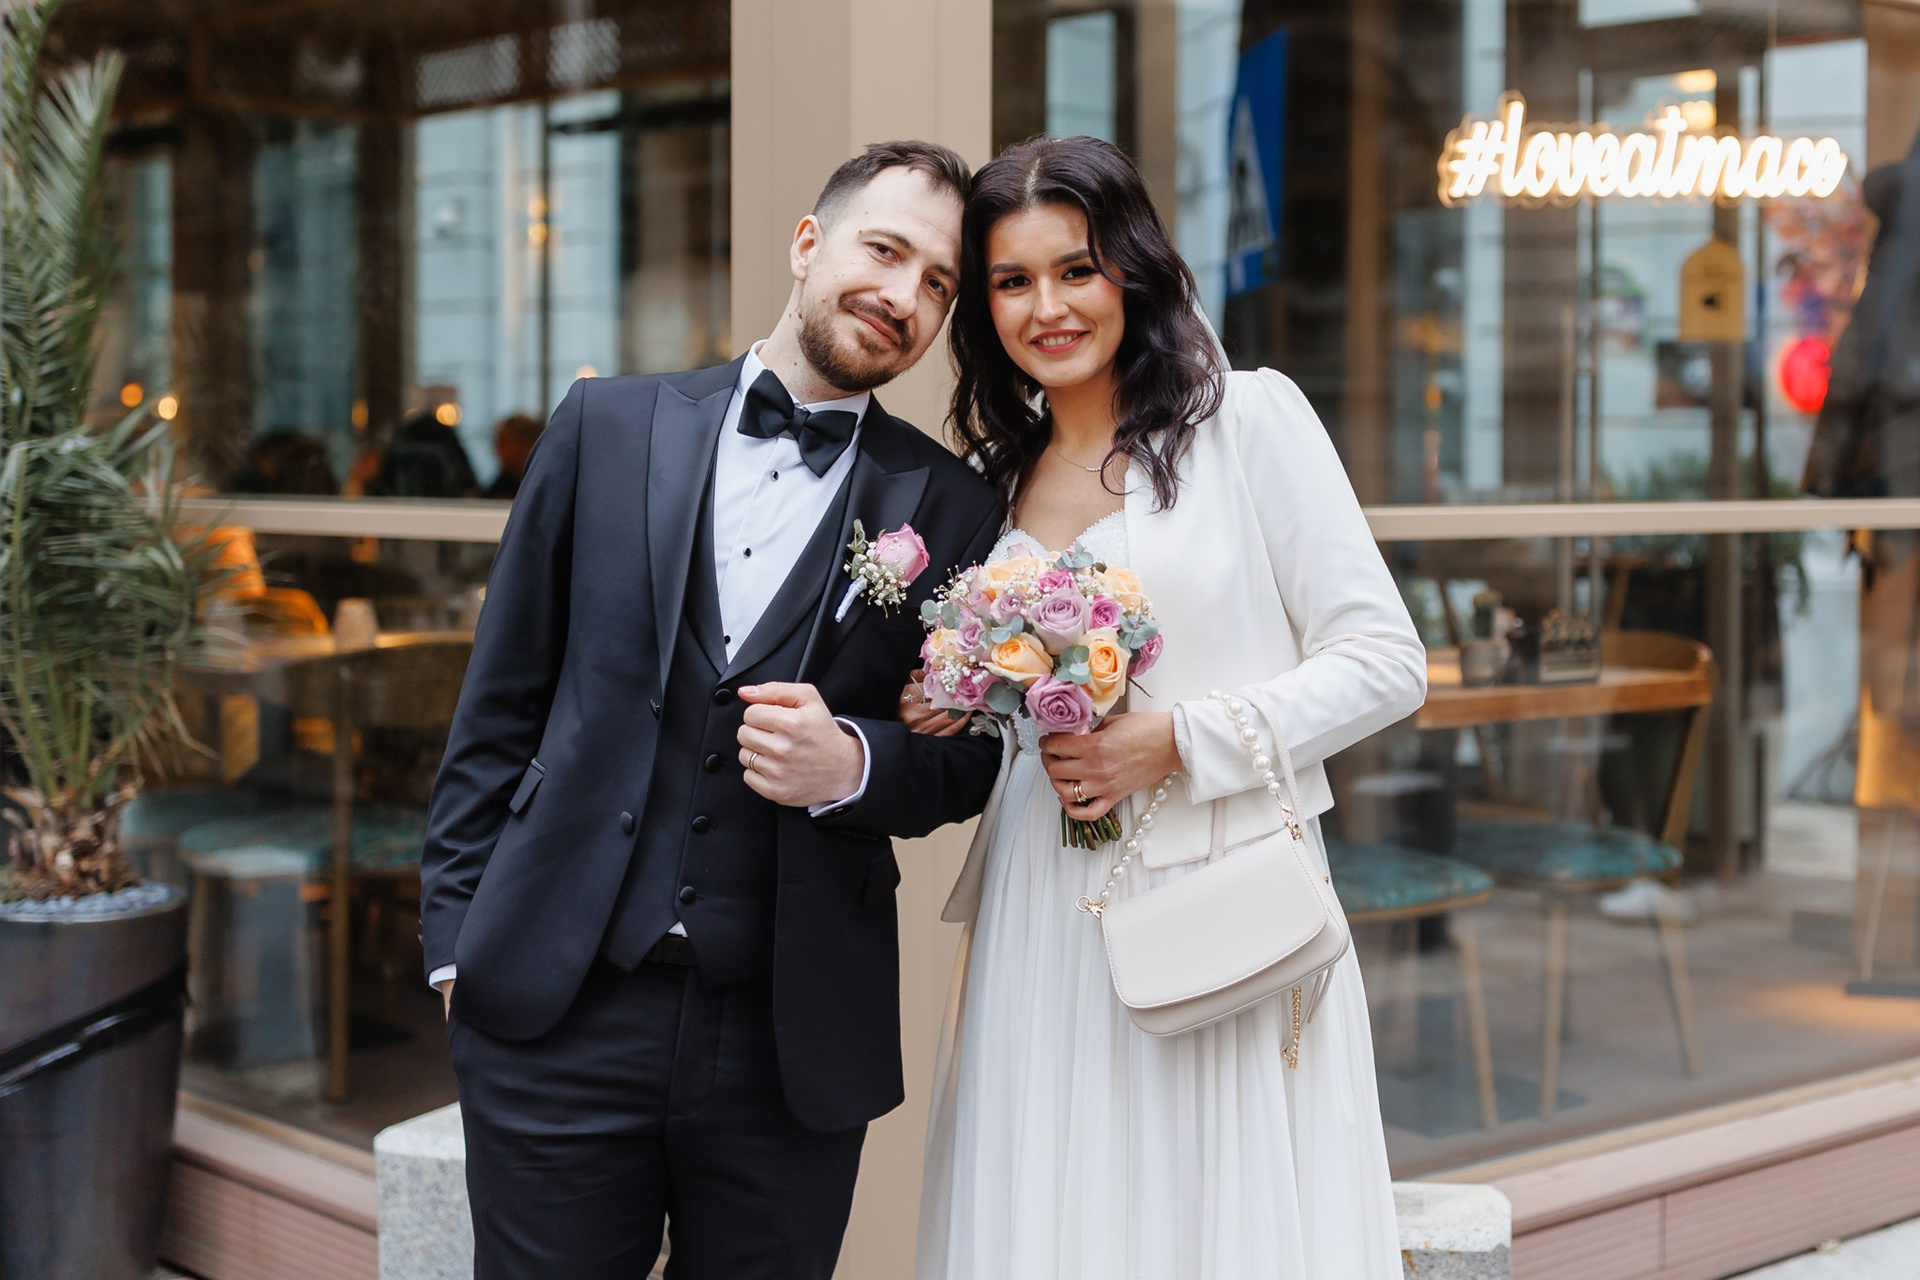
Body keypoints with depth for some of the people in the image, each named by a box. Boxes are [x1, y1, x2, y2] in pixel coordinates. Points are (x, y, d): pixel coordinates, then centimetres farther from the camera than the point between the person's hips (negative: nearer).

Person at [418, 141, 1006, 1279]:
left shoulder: (951, 509, 3)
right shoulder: (612, 426, 5)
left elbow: (966, 758, 7)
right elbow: (504, 698, 8)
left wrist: (854, 763, -14)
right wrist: (456, 929, 4)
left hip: (791, 1046, 0)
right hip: (558, 1014, 0)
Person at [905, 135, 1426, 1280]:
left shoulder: (1249, 417, -2)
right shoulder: (993, 478, 14)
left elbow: (1385, 662, -6)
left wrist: (1179, 742, -14)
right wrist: (955, 713, 2)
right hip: (1046, 937, 4)